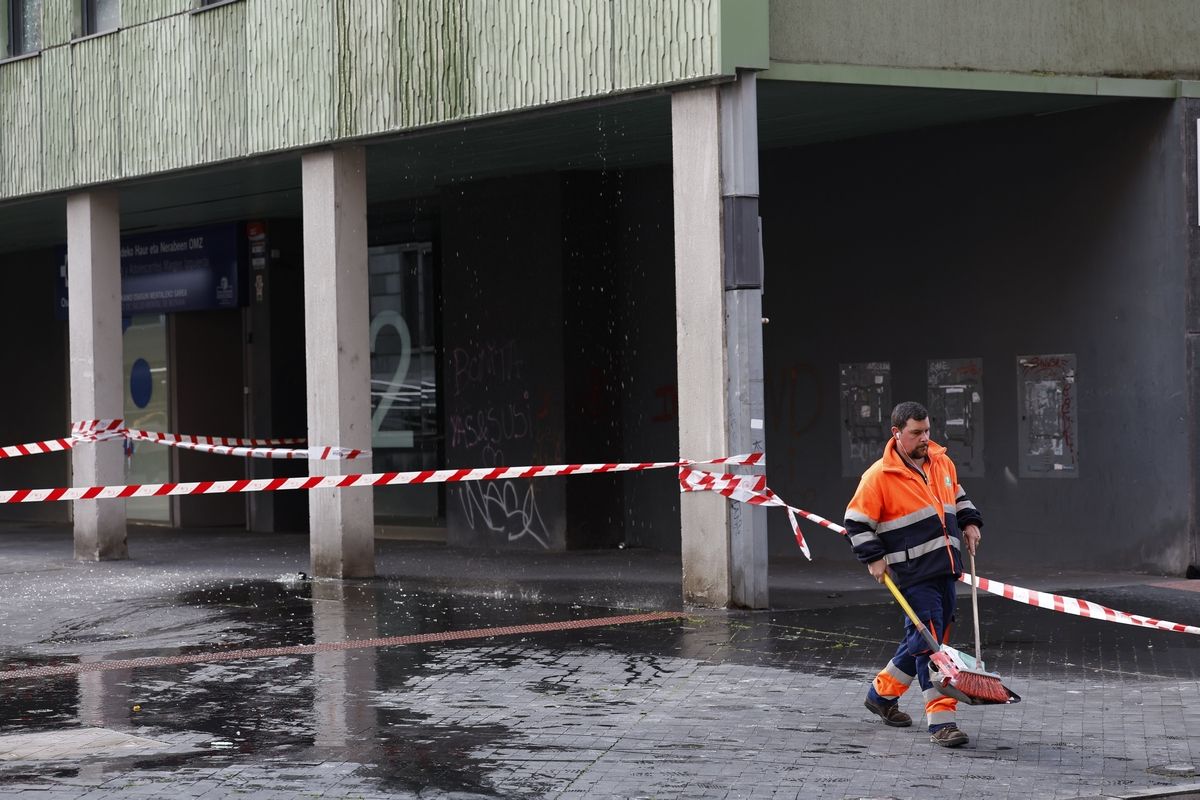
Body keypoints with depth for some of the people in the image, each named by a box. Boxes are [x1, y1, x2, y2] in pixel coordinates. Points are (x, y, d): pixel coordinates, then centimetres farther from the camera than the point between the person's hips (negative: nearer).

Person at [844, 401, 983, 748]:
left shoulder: (942, 463, 10)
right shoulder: (879, 476, -9)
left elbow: (957, 496, 29)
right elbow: (856, 522, -4)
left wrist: (970, 523, 15)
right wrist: (874, 557, -10)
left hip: (944, 568, 7)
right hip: (913, 573, -7)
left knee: (923, 638, 13)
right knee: (930, 640, -12)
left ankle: (882, 693, 32)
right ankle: (941, 720, -10)